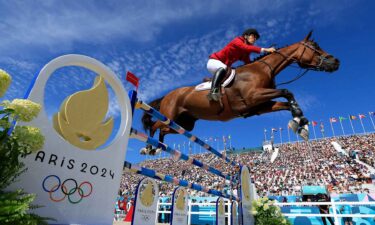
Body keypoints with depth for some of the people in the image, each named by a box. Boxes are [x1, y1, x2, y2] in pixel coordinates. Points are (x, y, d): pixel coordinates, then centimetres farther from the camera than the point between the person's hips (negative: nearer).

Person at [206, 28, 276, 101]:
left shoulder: (245, 52, 8)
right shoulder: (237, 40, -15)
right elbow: (246, 47, -34)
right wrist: (264, 49, -39)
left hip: (224, 66, 10)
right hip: (214, 62, -10)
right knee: (223, 68, -40)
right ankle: (213, 90, -50)